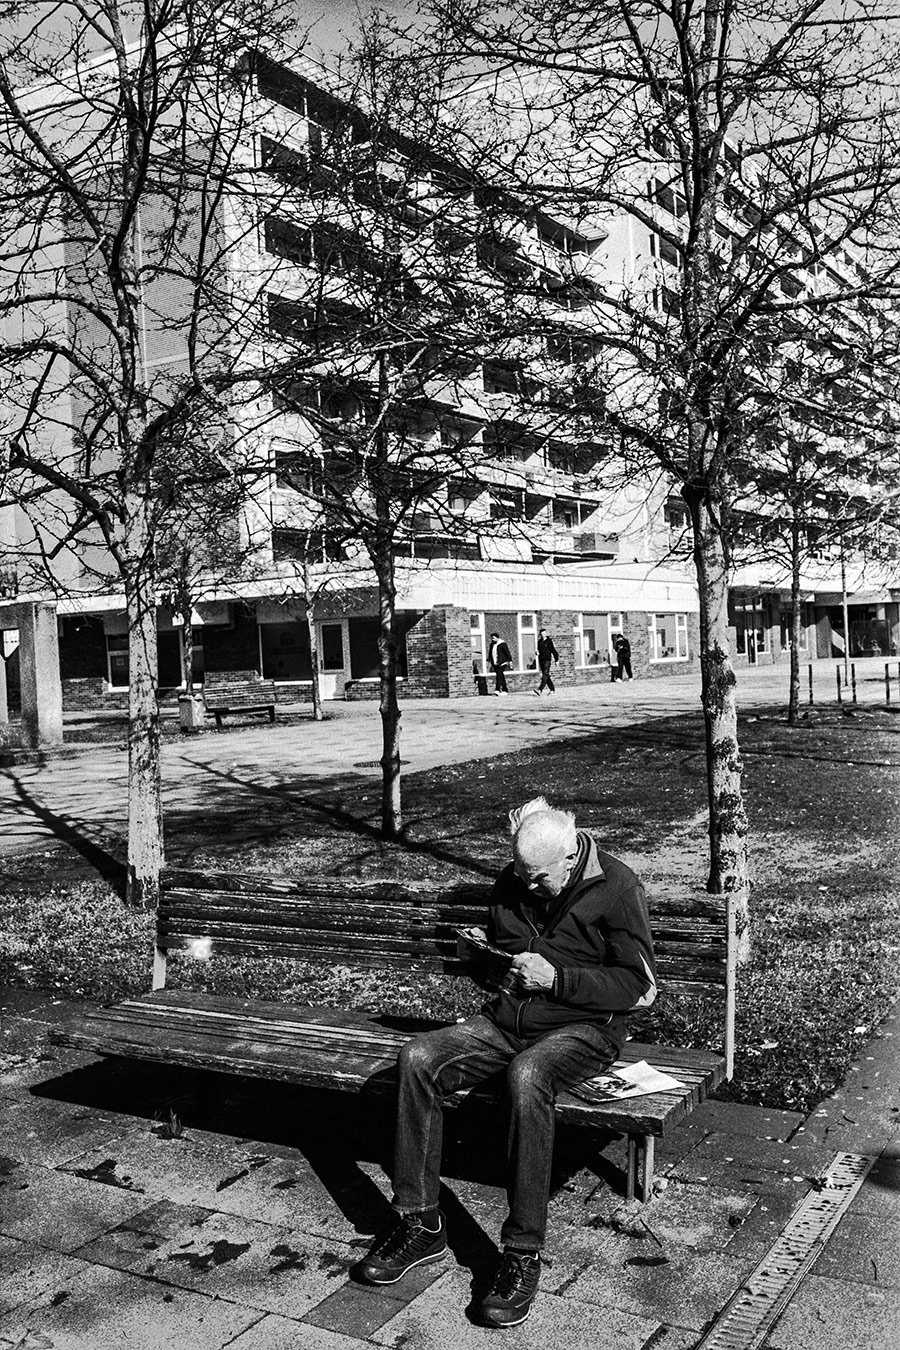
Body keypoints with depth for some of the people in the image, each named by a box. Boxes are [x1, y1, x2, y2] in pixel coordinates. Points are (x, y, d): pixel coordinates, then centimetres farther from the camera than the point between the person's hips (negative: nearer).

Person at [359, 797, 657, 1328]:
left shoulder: (618, 887, -10)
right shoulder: (515, 881, 6)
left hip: (582, 1028, -6)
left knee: (527, 1076, -39)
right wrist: (501, 961, -2)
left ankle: (523, 1255, -28)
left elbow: (640, 986, -10)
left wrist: (557, 977, -18)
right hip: (508, 1018, 6)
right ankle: (420, 1224, -9)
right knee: (418, 1059, -18)